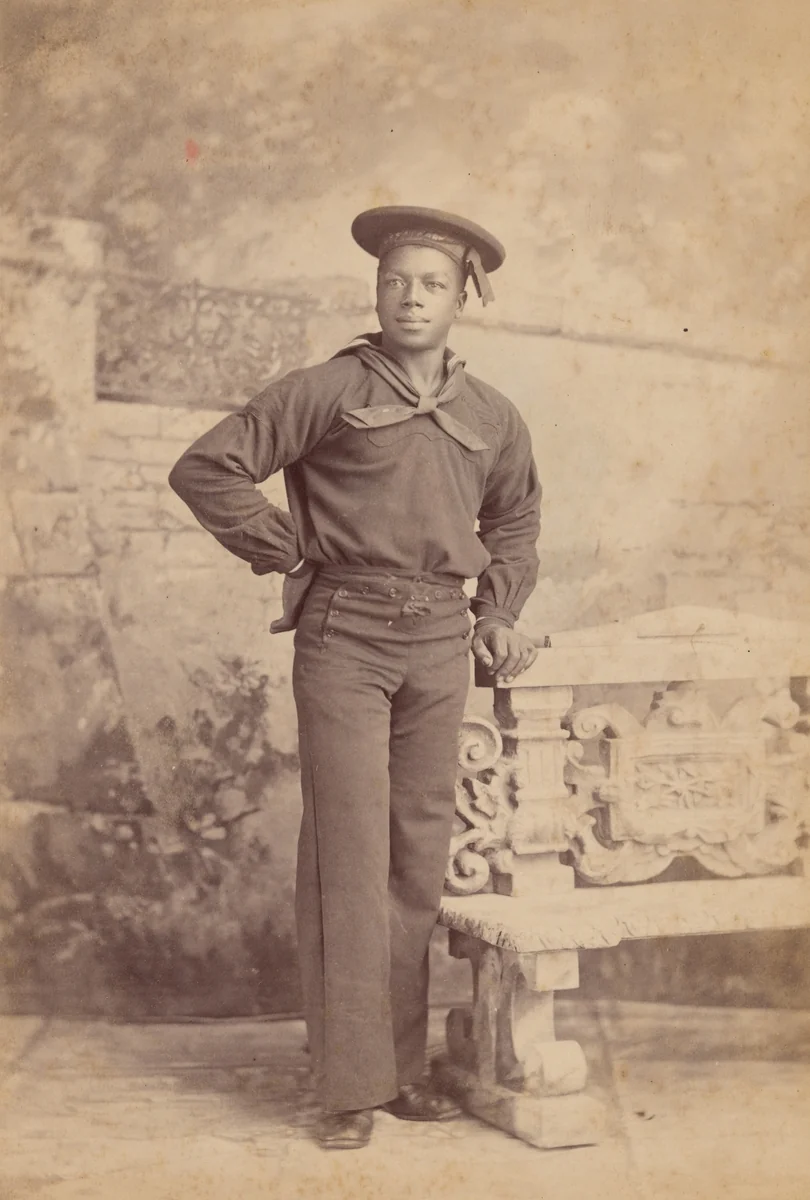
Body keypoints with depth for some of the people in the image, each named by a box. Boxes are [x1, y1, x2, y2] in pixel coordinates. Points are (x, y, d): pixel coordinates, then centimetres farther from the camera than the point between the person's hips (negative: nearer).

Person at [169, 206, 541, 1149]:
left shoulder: (491, 418, 11)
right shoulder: (328, 391, -3)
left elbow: (515, 520, 28)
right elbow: (205, 469, -5)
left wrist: (498, 613, 16)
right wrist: (285, 554, -4)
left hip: (440, 645, 4)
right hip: (343, 638, -4)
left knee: (420, 857, 8)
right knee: (349, 857, -4)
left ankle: (404, 1066, 20)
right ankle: (350, 1085, 4)